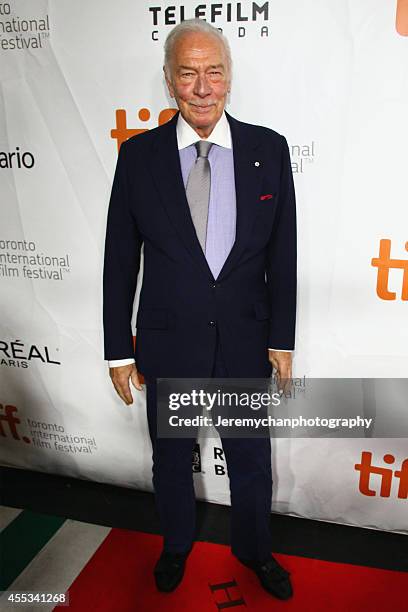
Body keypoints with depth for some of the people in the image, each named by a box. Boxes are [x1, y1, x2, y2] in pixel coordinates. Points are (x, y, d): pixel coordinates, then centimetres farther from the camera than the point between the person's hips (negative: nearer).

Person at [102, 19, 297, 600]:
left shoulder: (269, 148, -4)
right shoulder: (138, 154, -6)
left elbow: (282, 252, -1)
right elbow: (120, 259, -3)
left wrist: (282, 338, 0)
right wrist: (119, 349, -2)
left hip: (246, 341, 1)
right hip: (167, 343, 0)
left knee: (251, 460, 19)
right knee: (171, 457, 21)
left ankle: (255, 549, 49)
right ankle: (177, 544, 51)